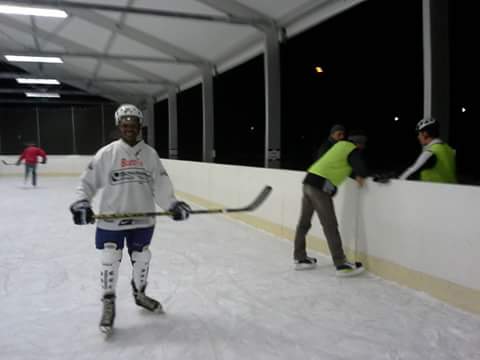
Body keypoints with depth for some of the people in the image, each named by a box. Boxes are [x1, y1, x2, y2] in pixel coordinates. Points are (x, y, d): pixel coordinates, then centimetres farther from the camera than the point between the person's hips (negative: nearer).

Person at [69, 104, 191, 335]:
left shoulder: (150, 154, 2)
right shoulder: (106, 153, -5)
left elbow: (160, 185, 2)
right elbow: (88, 181, -2)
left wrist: (173, 205, -9)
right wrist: (81, 204, -16)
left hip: (142, 220, 3)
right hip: (111, 220, -2)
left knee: (142, 259, 15)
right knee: (109, 262, 1)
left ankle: (139, 294, 40)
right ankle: (108, 304, 21)